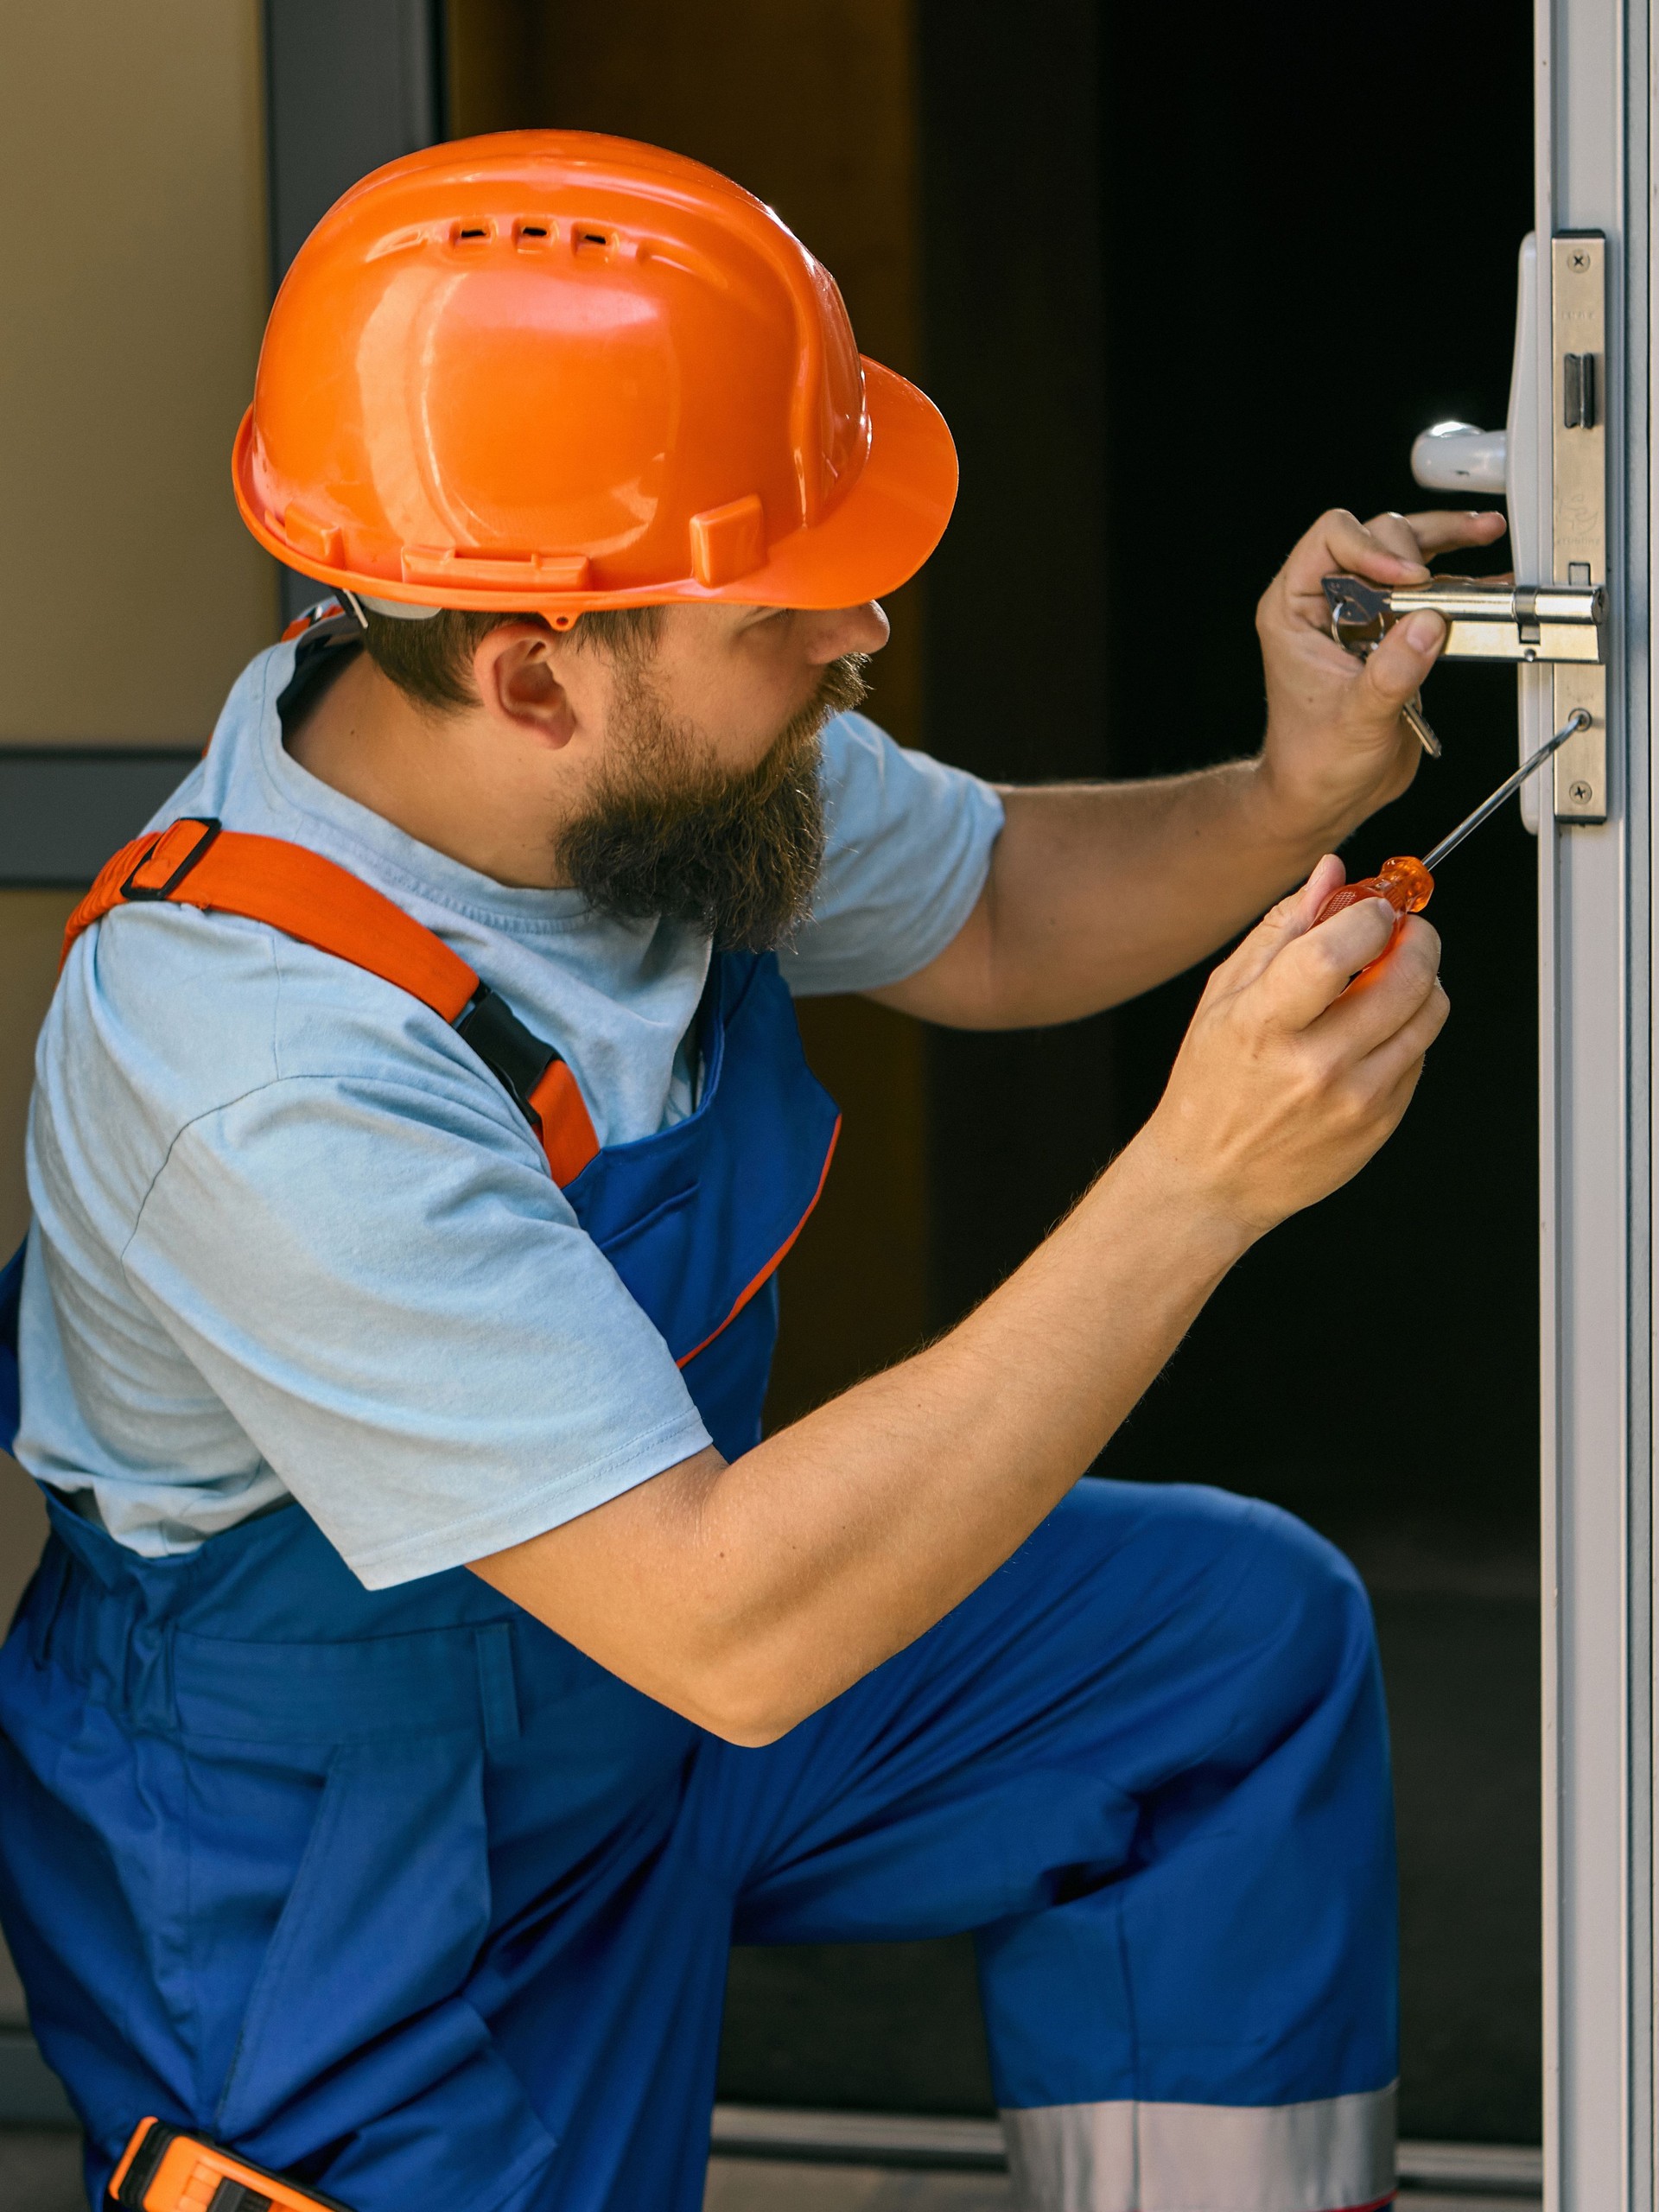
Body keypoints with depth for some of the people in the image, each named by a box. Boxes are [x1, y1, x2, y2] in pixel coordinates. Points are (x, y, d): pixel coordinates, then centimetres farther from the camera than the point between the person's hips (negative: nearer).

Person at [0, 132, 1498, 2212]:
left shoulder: (658, 755, -15)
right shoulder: (268, 1078, -39)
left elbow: (988, 921, 8)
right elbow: (729, 1626, -40)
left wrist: (1288, 802, -13)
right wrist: (1198, 1184, -40)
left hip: (633, 1657, 8)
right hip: (334, 1872, -8)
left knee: (1246, 1631, 4)